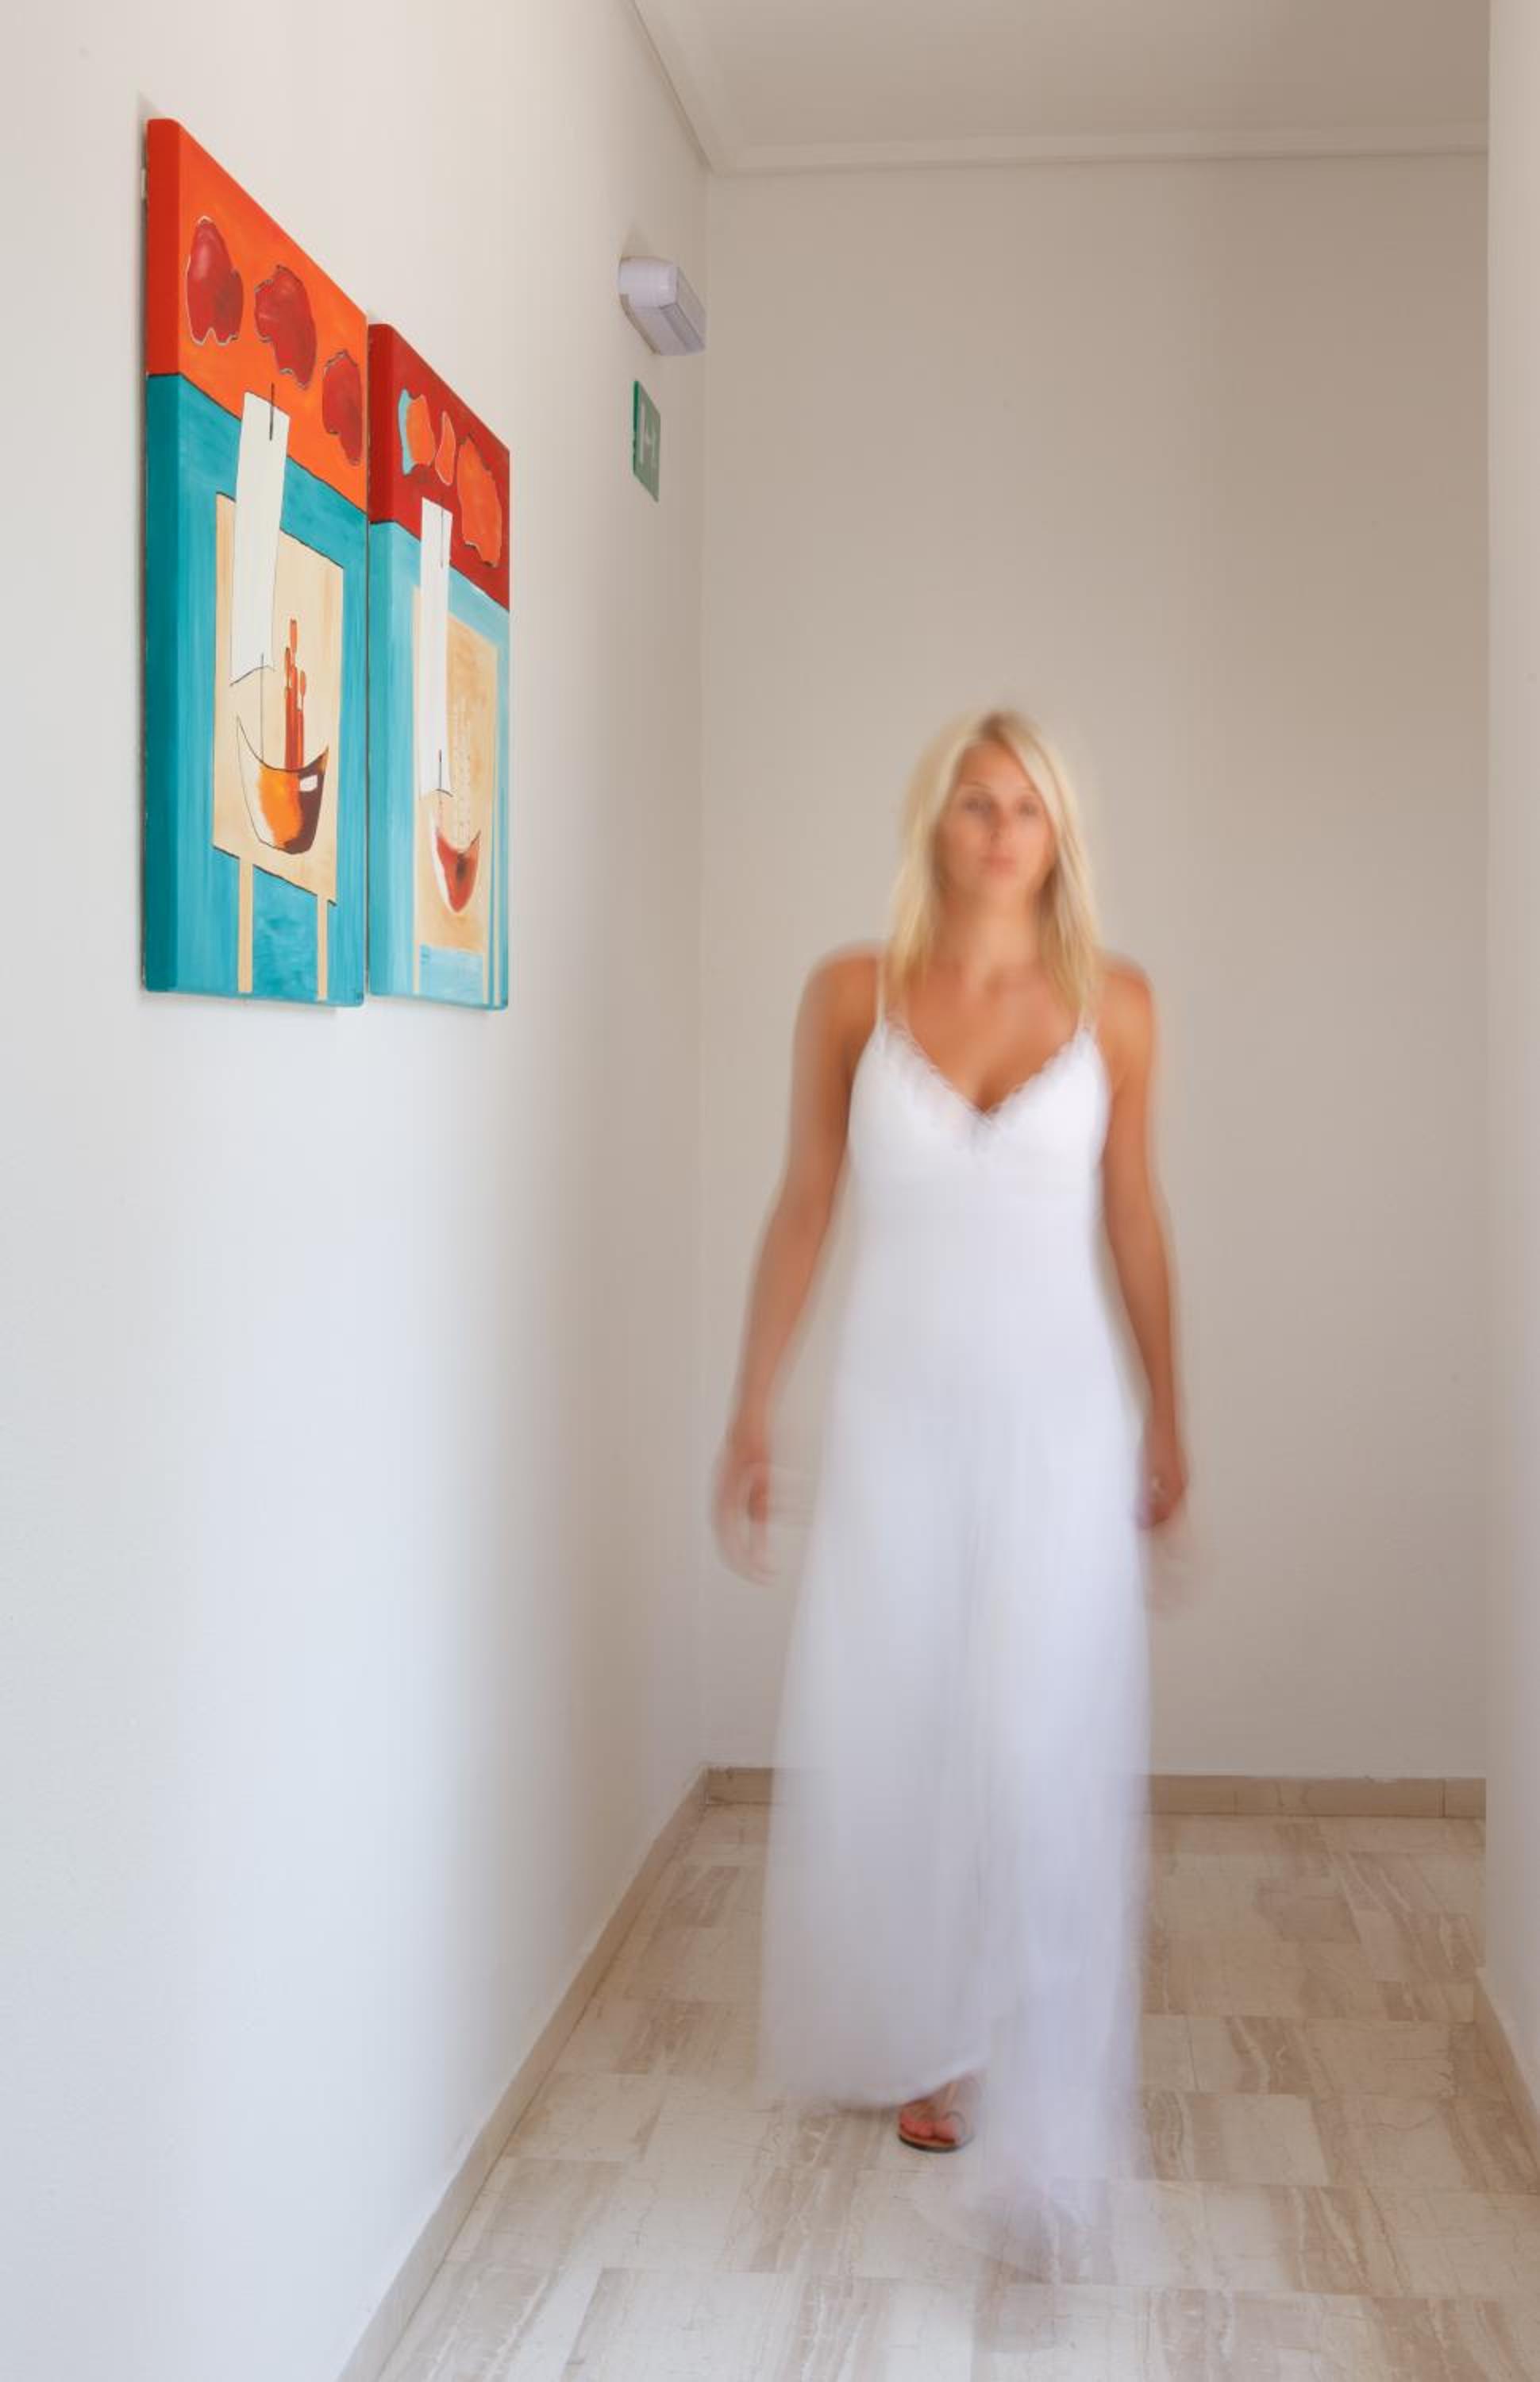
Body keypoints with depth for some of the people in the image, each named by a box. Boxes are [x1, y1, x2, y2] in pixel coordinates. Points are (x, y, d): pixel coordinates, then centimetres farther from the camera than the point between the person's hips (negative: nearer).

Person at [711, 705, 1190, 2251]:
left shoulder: (1114, 1004, 0)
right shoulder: (852, 994, 0)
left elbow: (1133, 1214, 8)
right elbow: (802, 1207, 5)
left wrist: (1166, 1414, 12)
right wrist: (751, 1410, 4)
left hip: (1059, 1416, -1)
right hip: (895, 1412, 1)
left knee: (1043, 1747, -7)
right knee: (885, 1736, 8)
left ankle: (1041, 2110, 5)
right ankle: (925, 2042, 30)